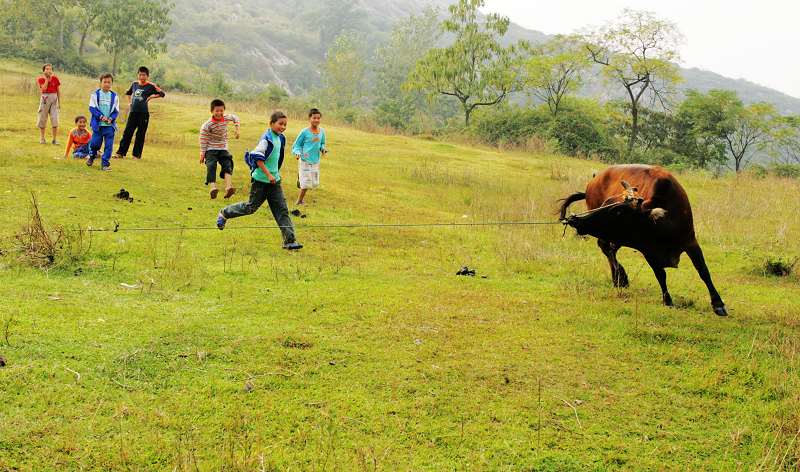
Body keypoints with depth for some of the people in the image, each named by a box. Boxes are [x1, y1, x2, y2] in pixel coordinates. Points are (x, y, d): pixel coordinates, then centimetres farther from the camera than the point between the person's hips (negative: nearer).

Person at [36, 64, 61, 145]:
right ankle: (42, 138, 18)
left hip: (54, 98, 1)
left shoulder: (55, 78, 3)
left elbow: (58, 91, 8)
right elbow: (44, 89, -17)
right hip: (45, 98, 0)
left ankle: (54, 139, -1)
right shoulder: (41, 79, -1)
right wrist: (47, 78, -14)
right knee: (42, 119, 6)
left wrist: (59, 102, 6)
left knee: (55, 120, -7)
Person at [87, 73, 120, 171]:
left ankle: (105, 164, 6)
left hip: (110, 125, 1)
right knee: (95, 143, 4)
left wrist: (111, 118, -11)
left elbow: (116, 111, 7)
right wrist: (101, 116, -15)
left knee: (109, 145, -2)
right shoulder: (95, 94, 0)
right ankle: (91, 156, 34)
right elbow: (92, 108, -3)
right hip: (98, 124, -1)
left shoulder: (114, 96, 5)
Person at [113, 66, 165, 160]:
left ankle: (137, 155, 8)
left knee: (140, 135, 1)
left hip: (143, 113, -4)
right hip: (133, 112, 4)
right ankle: (120, 153, 4)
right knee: (127, 133, 1)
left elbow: (162, 94, -6)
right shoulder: (134, 84, 12)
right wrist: (129, 102, 18)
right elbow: (128, 93, 31)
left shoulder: (150, 86, -2)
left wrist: (151, 97, -10)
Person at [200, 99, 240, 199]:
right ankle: (213, 187, -38)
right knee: (211, 166, -24)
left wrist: (237, 129, 11)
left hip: (223, 149, 4)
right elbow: (203, 140, -10)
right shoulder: (207, 125, -15)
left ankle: (228, 188, -30)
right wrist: (202, 154, -12)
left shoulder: (226, 118, -1)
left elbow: (235, 118, 22)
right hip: (211, 150, -4)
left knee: (228, 165, -18)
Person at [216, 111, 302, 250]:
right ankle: (224, 214, 26)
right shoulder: (267, 138, -17)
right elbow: (258, 158, -22)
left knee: (282, 210, 0)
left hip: (274, 180, 7)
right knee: (251, 207, 4)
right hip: (260, 180, -7)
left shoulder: (280, 139, 9)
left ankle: (289, 240, -3)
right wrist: (268, 175, -22)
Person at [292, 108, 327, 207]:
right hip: (305, 161, -5)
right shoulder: (305, 132, -10)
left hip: (316, 161, 5)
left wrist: (323, 148, -3)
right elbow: (296, 145, -2)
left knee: (315, 183, 6)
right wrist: (298, 153, -20)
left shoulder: (322, 131, 4)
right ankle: (299, 201, 16)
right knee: (306, 183, -4)